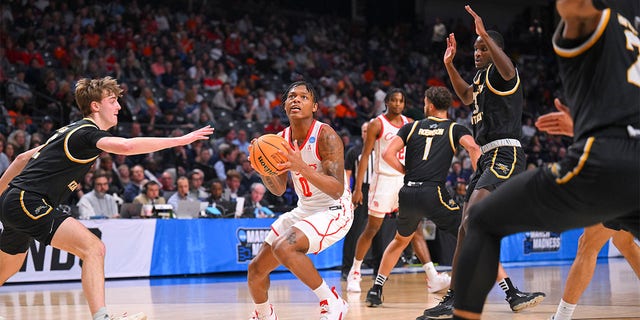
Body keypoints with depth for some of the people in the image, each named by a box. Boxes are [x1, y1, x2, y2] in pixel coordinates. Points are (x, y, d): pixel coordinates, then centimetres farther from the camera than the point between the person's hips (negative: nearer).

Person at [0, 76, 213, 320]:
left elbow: (23, 158, 25)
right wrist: (181, 140, -30)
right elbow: (126, 146, -31)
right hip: (28, 202, -10)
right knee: (93, 248, -20)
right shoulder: (88, 132, -11)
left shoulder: (73, 131, 19)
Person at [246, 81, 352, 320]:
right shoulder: (282, 140, -1)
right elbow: (279, 190, 8)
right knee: (256, 269, 9)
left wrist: (302, 167, -40)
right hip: (304, 210, 8)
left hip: (334, 211, -8)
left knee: (284, 247, -32)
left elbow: (337, 190, -29)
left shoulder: (325, 136, -21)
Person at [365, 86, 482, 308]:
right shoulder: (455, 129, 10)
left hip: (408, 193, 4)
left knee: (401, 240, 28)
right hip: (433, 193, -4)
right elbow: (473, 148, -11)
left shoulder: (412, 127, 16)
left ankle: (376, 289, 28)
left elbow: (388, 154, 5)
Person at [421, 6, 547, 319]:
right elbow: (467, 96, 43)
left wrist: (486, 35, -46)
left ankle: (512, 294, -29)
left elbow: (508, 70, -34)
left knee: (472, 221, -26)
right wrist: (449, 65, 32)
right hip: (488, 158, 10)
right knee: (467, 228, 15)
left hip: (505, 155, -10)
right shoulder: (482, 76, 20)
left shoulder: (498, 72, -7)